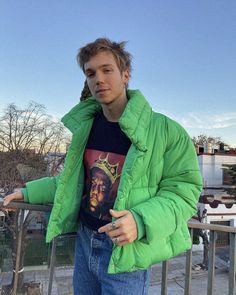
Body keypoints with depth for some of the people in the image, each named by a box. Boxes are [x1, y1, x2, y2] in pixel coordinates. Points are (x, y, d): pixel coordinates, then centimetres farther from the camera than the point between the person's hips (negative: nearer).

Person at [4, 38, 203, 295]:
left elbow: (183, 191, -14)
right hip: (84, 241, 6)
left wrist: (142, 221, -30)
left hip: (125, 253, -5)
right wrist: (29, 192, 11)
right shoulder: (86, 126, 2)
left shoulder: (164, 130, -16)